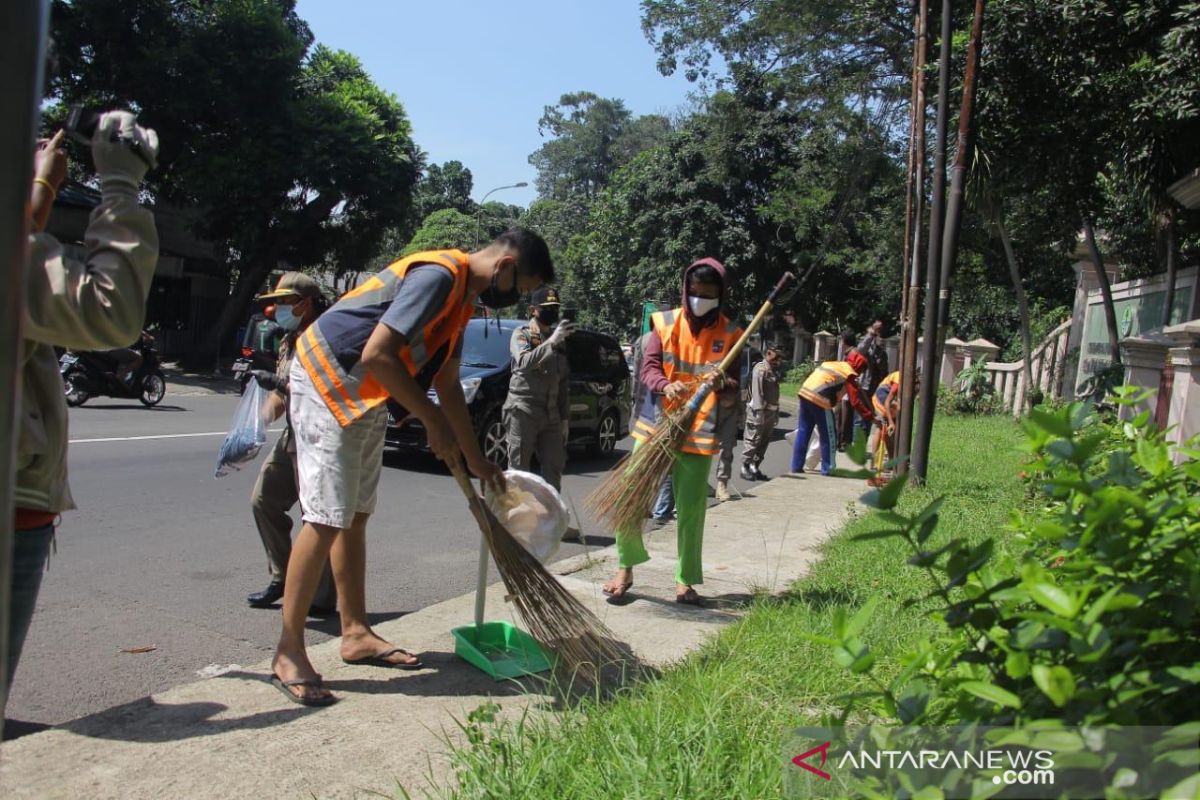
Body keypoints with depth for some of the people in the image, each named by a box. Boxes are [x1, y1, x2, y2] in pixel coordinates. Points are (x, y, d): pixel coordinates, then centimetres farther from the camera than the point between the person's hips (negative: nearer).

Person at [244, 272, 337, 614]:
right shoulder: (289, 341, 17)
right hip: (292, 435, 10)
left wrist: (279, 383, -24)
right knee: (264, 500, 13)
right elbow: (280, 394, 20)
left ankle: (321, 599, 3)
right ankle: (281, 579, 25)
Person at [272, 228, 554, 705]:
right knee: (326, 520, -11)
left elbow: (448, 385, 17)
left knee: (355, 517, 12)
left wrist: (475, 459, 18)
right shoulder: (439, 276, -21)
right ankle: (288, 654, -2)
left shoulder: (463, 296, 11)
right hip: (326, 381, -10)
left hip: (365, 395, 10)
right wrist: (433, 421, -20)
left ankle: (356, 633, 22)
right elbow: (377, 353, -28)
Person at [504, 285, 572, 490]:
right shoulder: (521, 334, 0)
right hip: (523, 411, -5)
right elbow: (525, 361, -21)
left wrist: (565, 417, 14)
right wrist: (551, 341, -30)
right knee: (519, 468, -3)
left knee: (554, 467, 4)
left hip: (551, 414, 6)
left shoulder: (559, 341, 17)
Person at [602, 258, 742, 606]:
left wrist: (722, 383, -25)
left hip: (698, 433, 0)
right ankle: (625, 569, 18)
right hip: (655, 427, 1)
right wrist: (666, 385, -27)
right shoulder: (664, 323, 3)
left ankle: (685, 581, 17)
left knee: (691, 510, 3)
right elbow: (648, 368, -5)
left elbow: (737, 386, 0)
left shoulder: (730, 334, 3)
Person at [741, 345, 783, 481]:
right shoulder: (760, 368, -9)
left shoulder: (773, 371, 20)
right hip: (760, 411, -9)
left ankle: (754, 467, 17)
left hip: (771, 412, 9)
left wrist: (776, 412, 18)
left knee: (764, 442, 10)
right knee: (753, 440, -7)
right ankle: (745, 467, -1)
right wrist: (759, 410, -23)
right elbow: (757, 391, -17)